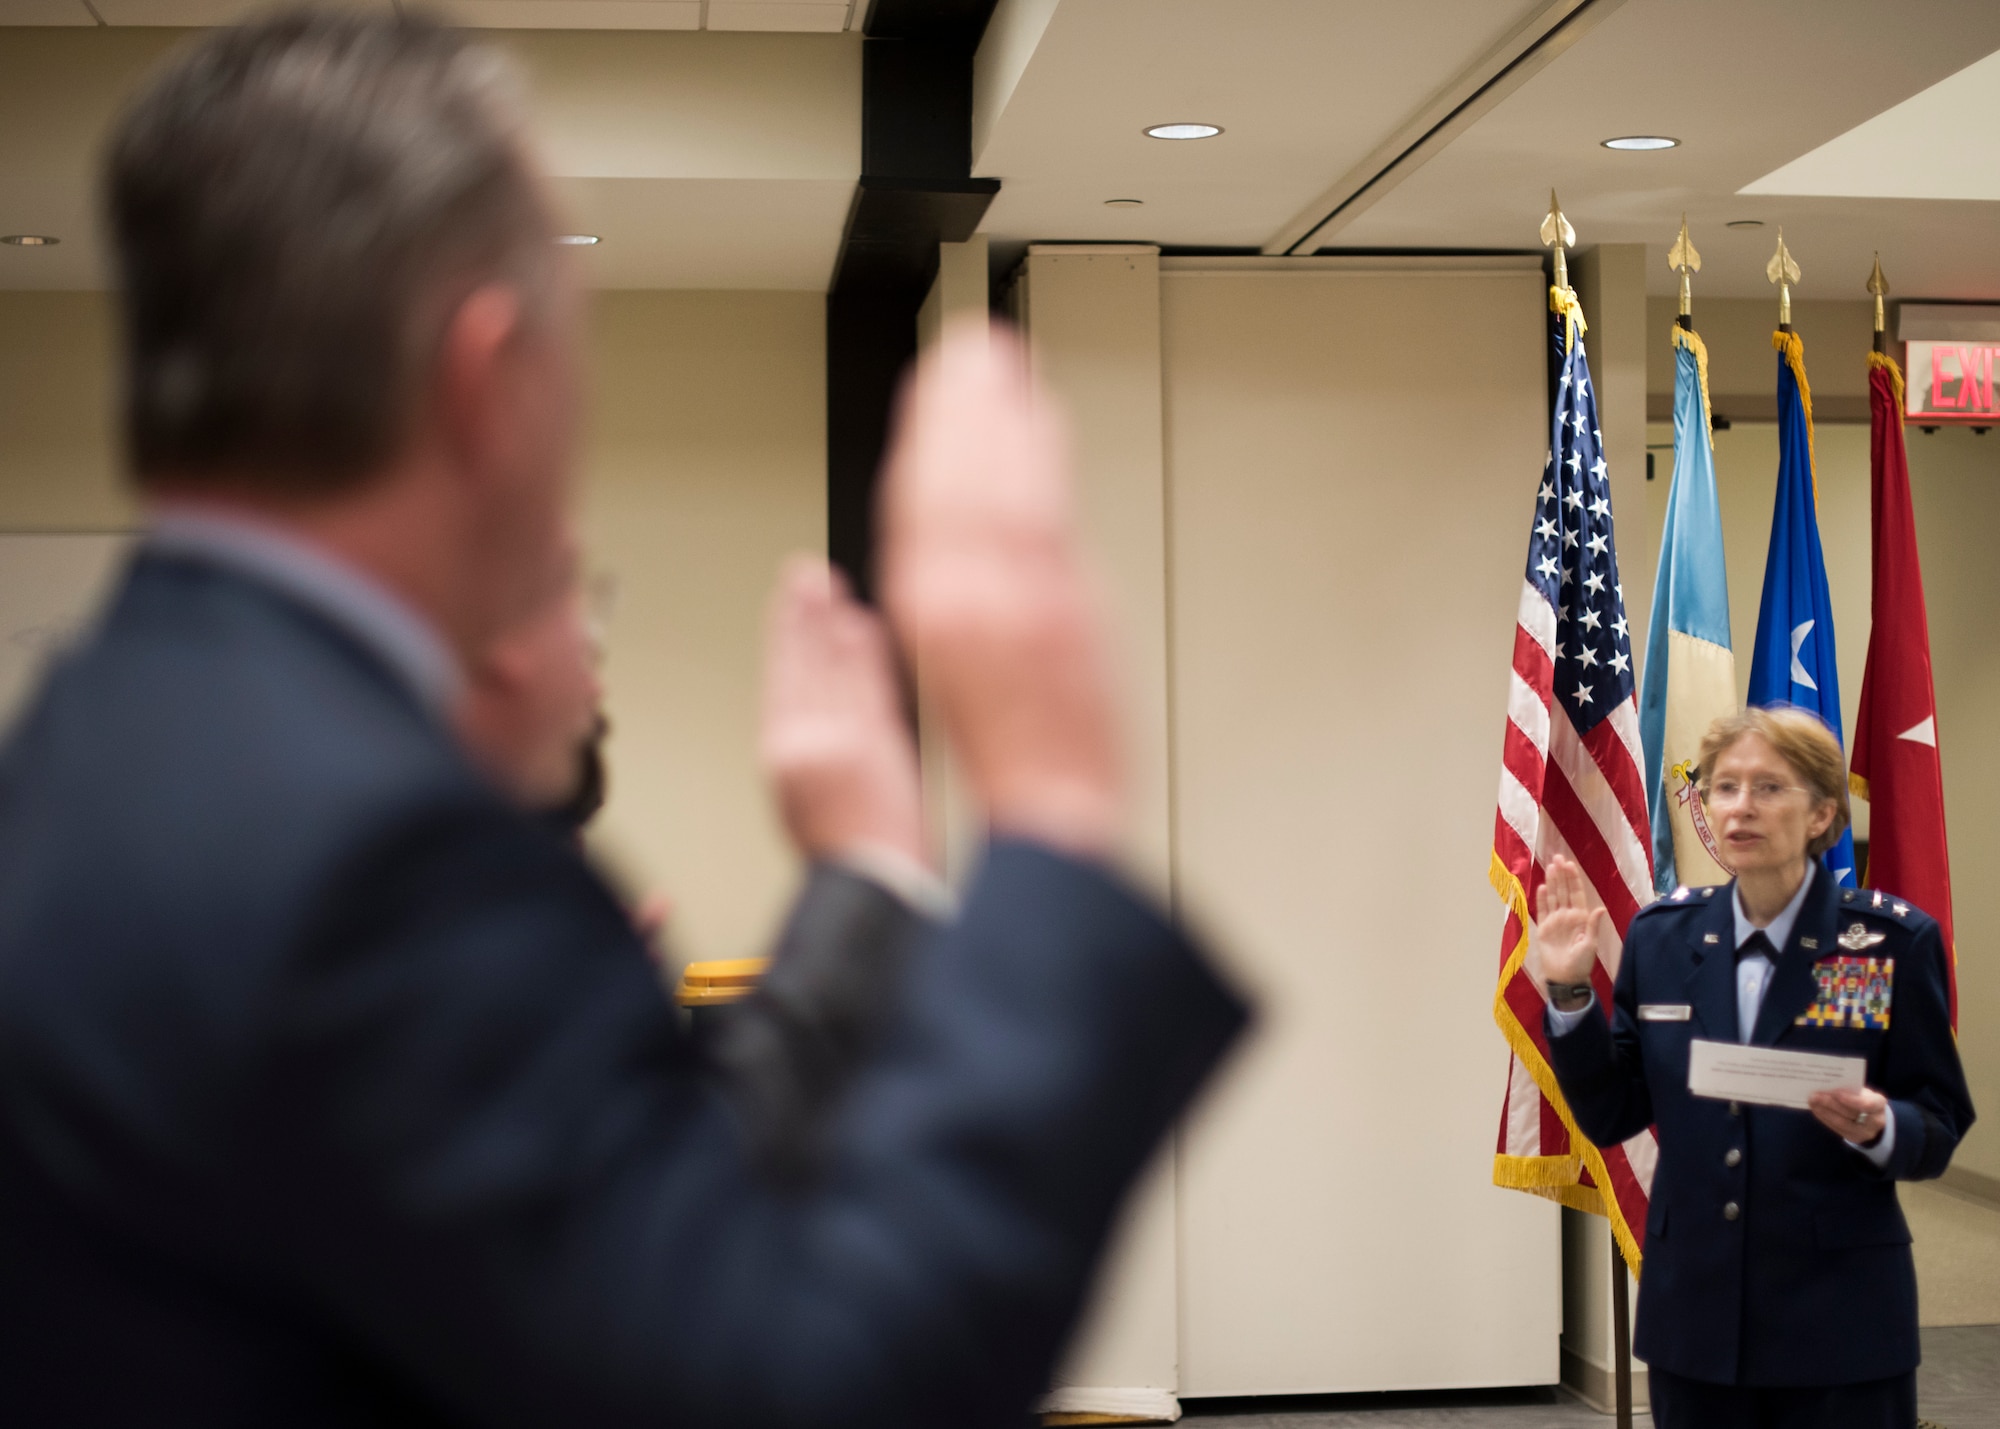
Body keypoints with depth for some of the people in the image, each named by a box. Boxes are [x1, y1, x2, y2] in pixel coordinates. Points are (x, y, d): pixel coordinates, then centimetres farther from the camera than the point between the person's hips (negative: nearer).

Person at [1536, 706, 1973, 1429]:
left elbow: (1939, 1130, -2)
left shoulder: (1893, 940, -4)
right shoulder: (1661, 935, 4)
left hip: (1838, 1319, -2)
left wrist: (1874, 1126, -23)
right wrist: (1569, 992, -6)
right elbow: (1611, 1118, 6)